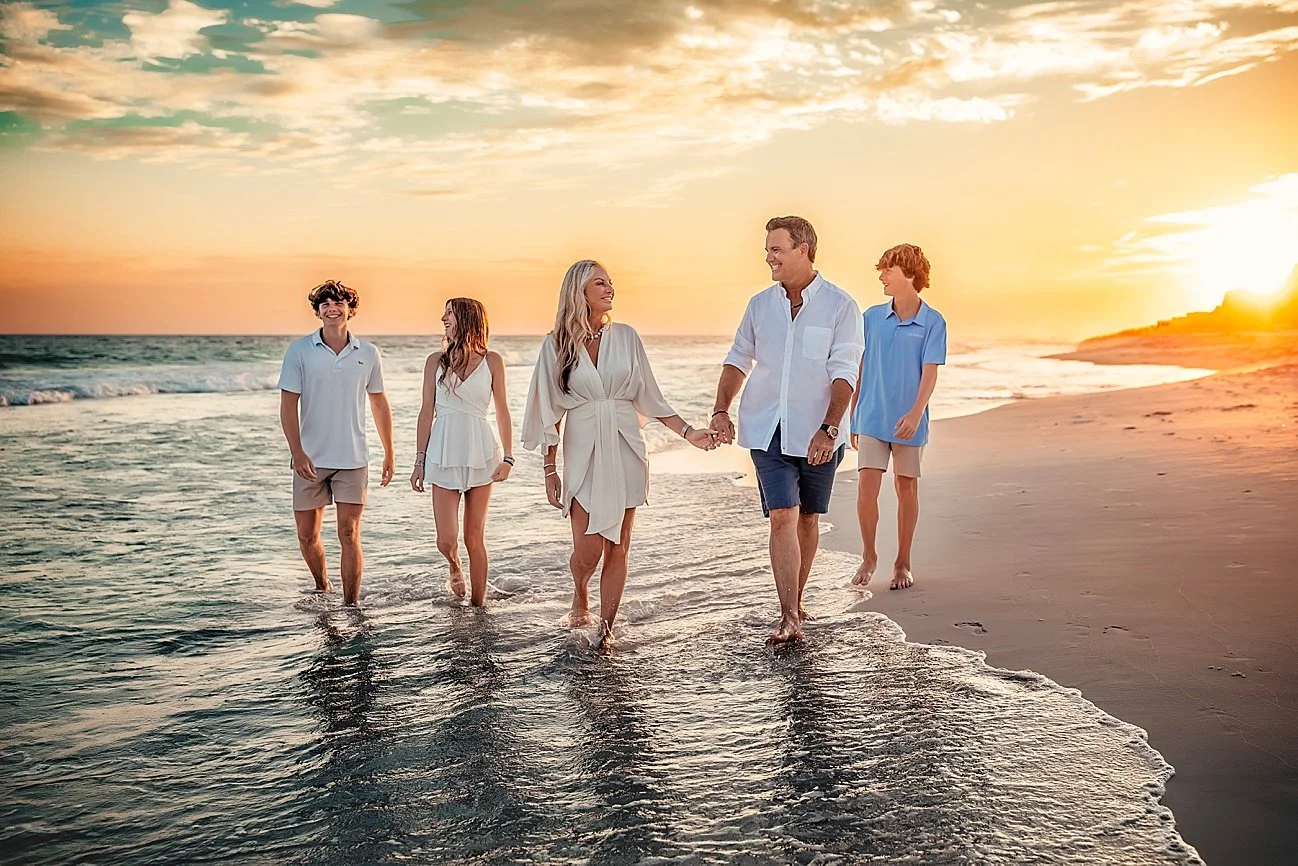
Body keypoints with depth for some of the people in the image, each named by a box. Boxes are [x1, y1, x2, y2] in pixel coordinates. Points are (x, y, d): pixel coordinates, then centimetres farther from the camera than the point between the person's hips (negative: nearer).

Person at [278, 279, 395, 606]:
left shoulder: (368, 353, 2)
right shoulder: (299, 350, -3)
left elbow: (379, 403, 12)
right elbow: (288, 404, -5)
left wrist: (389, 453, 12)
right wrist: (297, 452, -17)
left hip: (353, 459, 0)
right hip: (311, 459, 0)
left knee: (349, 534, -5)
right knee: (307, 536, 9)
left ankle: (351, 606, 1)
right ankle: (322, 588, 35)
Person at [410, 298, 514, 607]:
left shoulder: (491, 361, 2)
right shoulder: (436, 361, 5)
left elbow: (502, 412, 4)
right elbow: (426, 412, 7)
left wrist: (508, 457, -3)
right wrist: (420, 461, 4)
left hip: (480, 455, -1)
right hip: (443, 455, 1)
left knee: (474, 538, 3)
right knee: (446, 540, -4)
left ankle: (478, 603, 16)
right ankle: (455, 569, 31)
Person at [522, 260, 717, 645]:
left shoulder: (626, 336, 6)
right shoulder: (557, 344, 1)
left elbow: (649, 399, 9)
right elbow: (551, 412, 4)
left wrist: (689, 432, -1)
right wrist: (550, 469, 4)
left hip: (625, 451, 2)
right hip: (583, 451, -2)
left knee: (617, 548, 2)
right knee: (588, 549, -6)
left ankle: (606, 631, 15)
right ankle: (579, 596, 28)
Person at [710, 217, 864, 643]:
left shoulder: (840, 306, -4)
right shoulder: (760, 304, 8)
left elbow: (843, 374, -11)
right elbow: (738, 359, 13)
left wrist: (828, 429, -23)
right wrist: (721, 410, -1)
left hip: (816, 432, -1)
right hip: (767, 429, 1)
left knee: (807, 519, 11)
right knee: (782, 517, -9)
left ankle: (796, 603, 30)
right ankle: (790, 619, -10)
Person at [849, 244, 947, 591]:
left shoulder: (932, 322, -4)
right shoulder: (872, 317, 5)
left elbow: (930, 372, -10)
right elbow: (860, 369, 10)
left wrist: (916, 413, -25)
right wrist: (852, 417, 12)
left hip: (908, 421, -1)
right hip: (872, 417, 2)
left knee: (907, 488, 8)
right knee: (866, 487, -6)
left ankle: (903, 563, 20)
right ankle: (869, 556, 12)